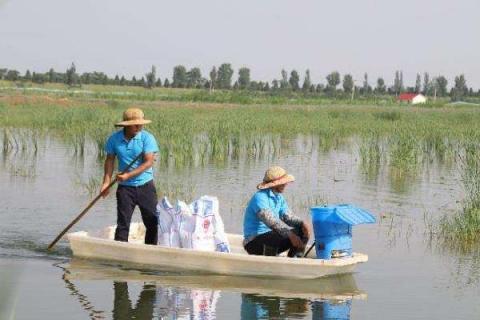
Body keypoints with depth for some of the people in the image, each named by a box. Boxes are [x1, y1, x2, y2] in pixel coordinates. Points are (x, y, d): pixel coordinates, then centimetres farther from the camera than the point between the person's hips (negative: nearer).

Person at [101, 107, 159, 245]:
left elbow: (148, 162, -17)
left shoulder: (147, 138, -10)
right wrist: (106, 182, -2)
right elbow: (110, 160, 7)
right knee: (123, 224, -1)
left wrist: (128, 175, -23)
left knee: (152, 223, 4)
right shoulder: (114, 139, -3)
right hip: (125, 187, 1)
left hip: (145, 186, -1)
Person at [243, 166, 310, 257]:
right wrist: (290, 234, -40)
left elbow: (288, 217, 3)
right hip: (254, 242, -9)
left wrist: (301, 223, -17)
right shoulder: (260, 197, -19)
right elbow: (271, 221, -32)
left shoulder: (279, 197, 10)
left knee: (302, 232, -2)